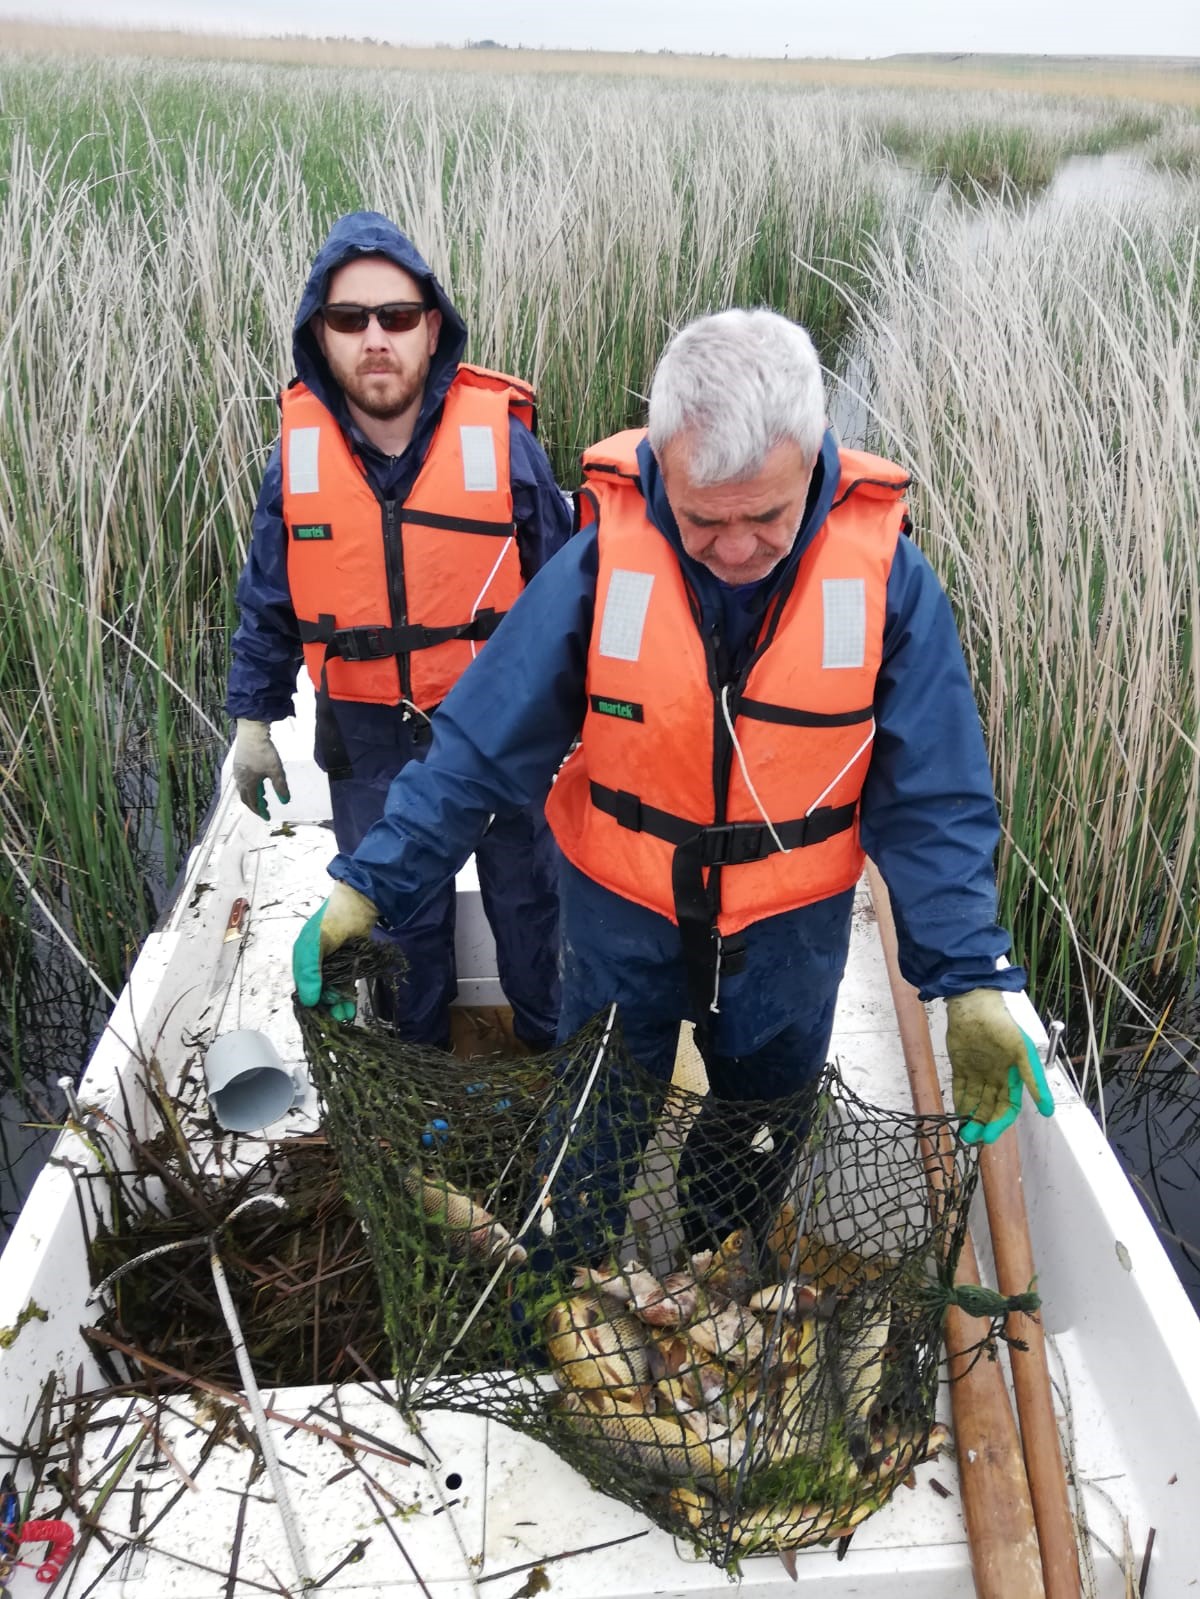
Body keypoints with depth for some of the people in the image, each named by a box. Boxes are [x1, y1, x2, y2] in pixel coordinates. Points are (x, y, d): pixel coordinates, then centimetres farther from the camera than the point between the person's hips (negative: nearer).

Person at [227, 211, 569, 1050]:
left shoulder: (501, 438, -14)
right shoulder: (298, 451, -7)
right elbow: (269, 600, 5)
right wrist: (254, 719, 7)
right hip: (369, 740, 2)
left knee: (527, 899, 18)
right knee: (397, 913, 19)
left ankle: (552, 1044, 44)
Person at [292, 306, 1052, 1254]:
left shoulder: (885, 573, -20)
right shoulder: (604, 555, -21)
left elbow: (934, 800, -15)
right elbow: (481, 746, -17)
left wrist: (972, 980, -22)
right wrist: (369, 886, -21)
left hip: (790, 930, 1)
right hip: (622, 919, -1)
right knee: (590, 1135, 22)